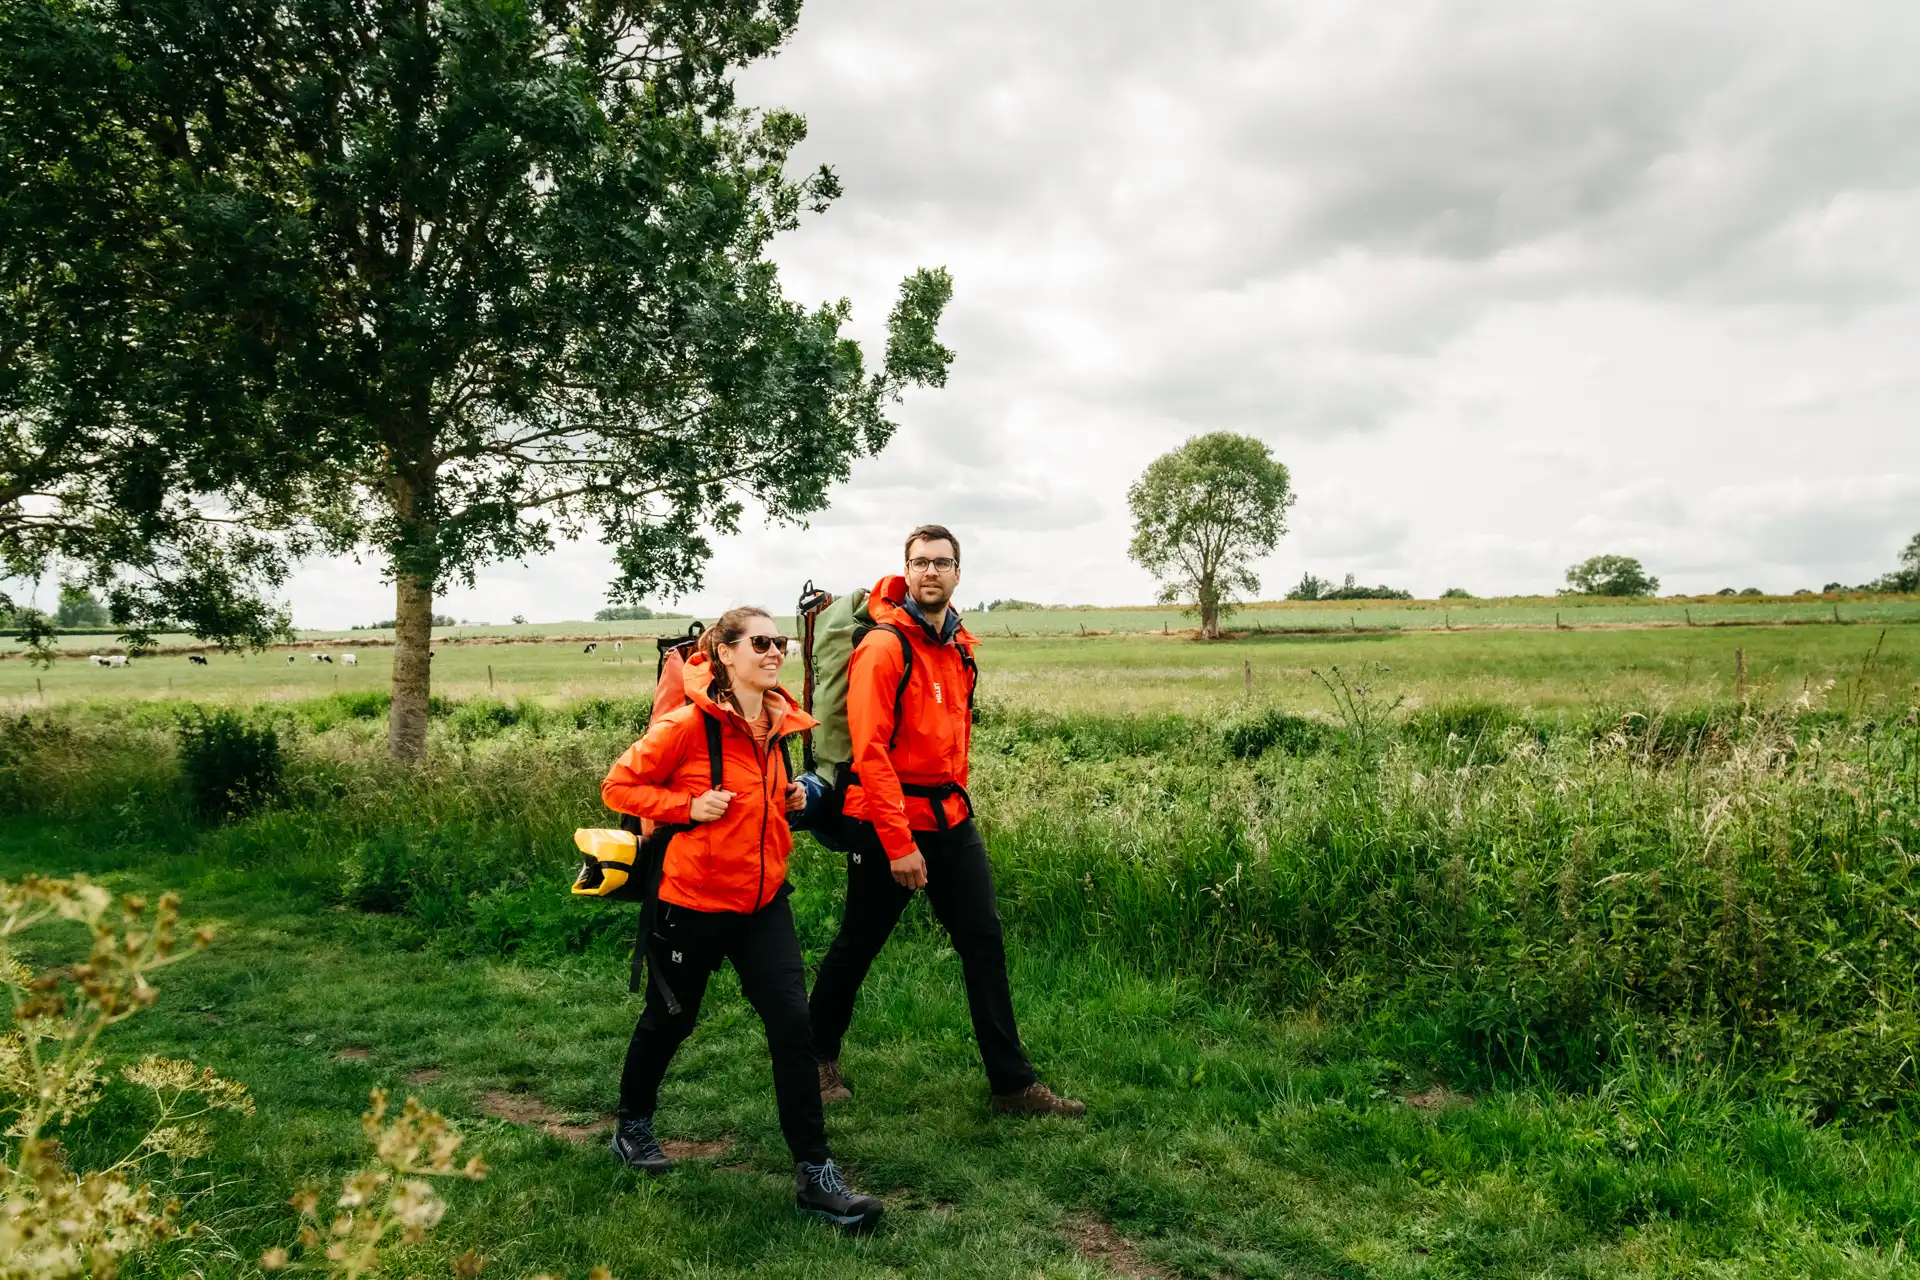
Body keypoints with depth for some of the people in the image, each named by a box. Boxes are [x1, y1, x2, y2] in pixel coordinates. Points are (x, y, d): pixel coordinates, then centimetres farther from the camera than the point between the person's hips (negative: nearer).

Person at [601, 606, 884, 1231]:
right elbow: (619, 785, -9)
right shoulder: (688, 724, -16)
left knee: (793, 1025, -6)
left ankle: (814, 1173, 2)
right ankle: (632, 1126, 44)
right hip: (692, 900, -4)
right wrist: (687, 806, -21)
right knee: (669, 1019, 16)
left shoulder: (778, 723, 4)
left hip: (763, 899, 5)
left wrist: (788, 798, 1)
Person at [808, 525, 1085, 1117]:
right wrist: (899, 841, -22)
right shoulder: (884, 646, -15)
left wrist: (955, 796, 15)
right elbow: (870, 750, -20)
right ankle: (818, 1057, 32)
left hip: (949, 817, 7)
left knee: (984, 943, 5)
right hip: (888, 821, -7)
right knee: (857, 945, 9)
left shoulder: (959, 645, 9)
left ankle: (1013, 1084, 13)